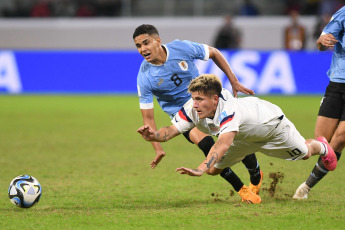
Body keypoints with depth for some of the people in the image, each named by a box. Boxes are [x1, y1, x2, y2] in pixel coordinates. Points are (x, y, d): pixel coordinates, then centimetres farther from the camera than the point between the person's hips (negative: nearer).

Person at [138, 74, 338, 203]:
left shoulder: (228, 110, -52)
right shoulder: (192, 110, -33)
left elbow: (223, 144, -66)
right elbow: (171, 131, -35)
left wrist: (200, 169, -78)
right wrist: (154, 136, -58)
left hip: (270, 123, -5)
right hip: (243, 137, 5)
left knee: (303, 153, 18)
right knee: (214, 170, 3)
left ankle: (322, 147, 59)